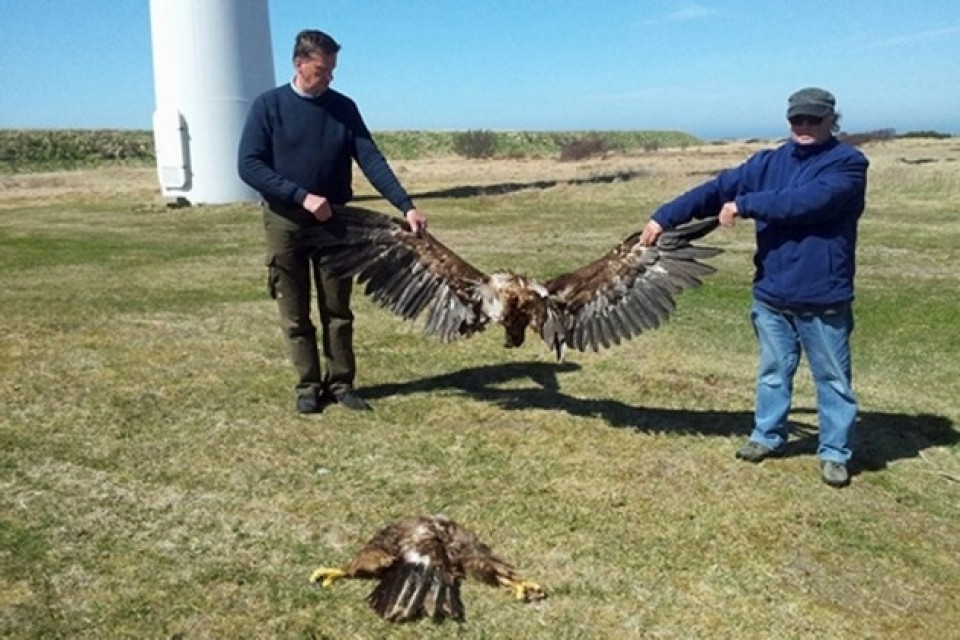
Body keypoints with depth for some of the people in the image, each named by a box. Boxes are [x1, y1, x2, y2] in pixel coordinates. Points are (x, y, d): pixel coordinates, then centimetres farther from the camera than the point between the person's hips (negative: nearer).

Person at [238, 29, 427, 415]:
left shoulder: (344, 107, 4)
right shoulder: (269, 105, -3)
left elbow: (371, 161, -4)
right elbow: (248, 165, -10)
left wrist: (406, 206, -17)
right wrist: (302, 196, -20)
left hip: (335, 221, 2)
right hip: (285, 221, -2)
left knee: (338, 311, 6)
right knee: (295, 315, 4)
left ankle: (340, 383, 16)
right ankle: (309, 386, 15)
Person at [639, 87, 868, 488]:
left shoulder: (848, 163, -9)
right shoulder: (769, 163, 6)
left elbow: (807, 202, -25)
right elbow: (718, 189, -1)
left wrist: (744, 205, -19)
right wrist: (664, 217, -9)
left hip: (824, 296, -4)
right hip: (771, 294, 5)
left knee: (833, 378, 9)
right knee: (772, 371, 18)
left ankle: (834, 452, 23)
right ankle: (768, 436, 35)